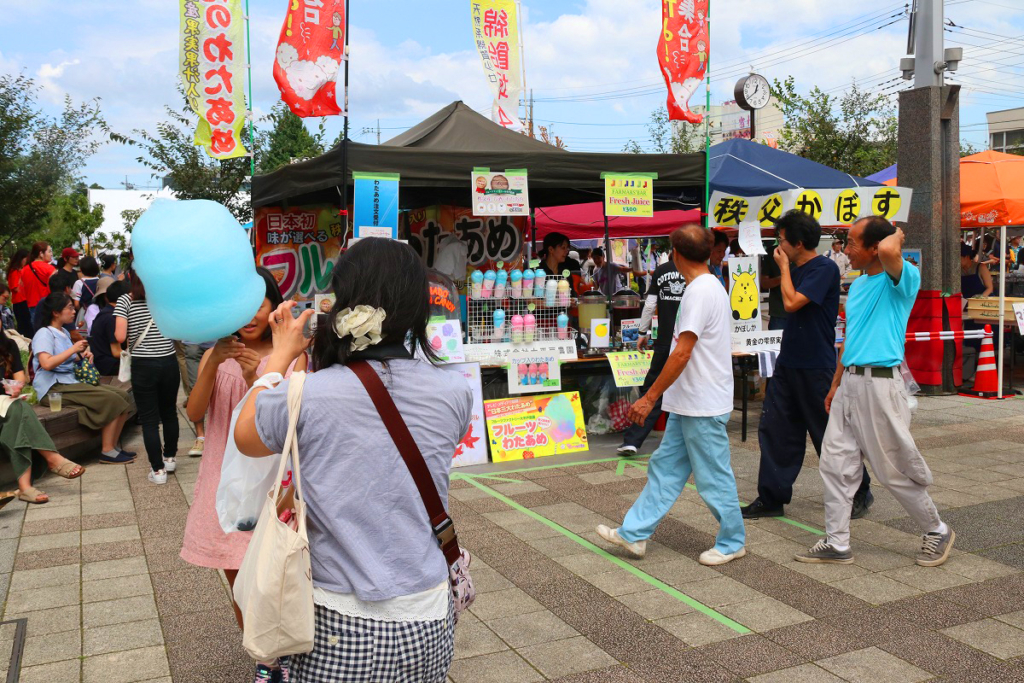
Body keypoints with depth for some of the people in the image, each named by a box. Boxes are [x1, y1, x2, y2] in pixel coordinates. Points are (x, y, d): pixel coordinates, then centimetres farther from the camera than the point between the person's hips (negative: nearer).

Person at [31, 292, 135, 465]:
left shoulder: (64, 333, 20)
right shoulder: (44, 334, -7)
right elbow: (47, 363, -23)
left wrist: (82, 355, 10)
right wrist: (73, 349, -16)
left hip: (72, 382, 9)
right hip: (54, 388, -9)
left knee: (123, 395, -8)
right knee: (111, 399, -24)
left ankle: (113, 445, -5)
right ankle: (107, 452, -18)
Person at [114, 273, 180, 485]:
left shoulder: (125, 301, -5)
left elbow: (120, 336, -12)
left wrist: (132, 336, 9)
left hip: (143, 366, -2)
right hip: (169, 363, 2)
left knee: (149, 419, 6)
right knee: (169, 413, 20)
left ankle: (158, 469, 6)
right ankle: (169, 457, 35)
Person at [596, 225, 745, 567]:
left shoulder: (700, 292, -19)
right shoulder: (712, 286, 13)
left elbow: (682, 353, -23)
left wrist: (650, 397, -19)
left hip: (703, 405, -10)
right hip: (689, 404, 10)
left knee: (713, 476, 3)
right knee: (665, 467, 12)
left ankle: (732, 542, 19)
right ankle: (634, 533, 18)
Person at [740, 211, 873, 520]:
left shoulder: (825, 268, -14)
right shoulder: (796, 269, 12)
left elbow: (792, 303, -22)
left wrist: (784, 267, -12)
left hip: (816, 367, -8)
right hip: (788, 364, 8)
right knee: (774, 428, 5)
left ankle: (860, 492, 22)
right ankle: (771, 498, 12)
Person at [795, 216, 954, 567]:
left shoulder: (902, 280, -11)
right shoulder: (858, 284, 15)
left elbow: (889, 252, -37)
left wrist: (896, 235, -14)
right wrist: (835, 385, 21)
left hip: (879, 384, -8)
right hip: (850, 383, 8)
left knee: (895, 471, 4)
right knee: (835, 463, 7)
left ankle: (937, 531, 27)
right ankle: (837, 542, 17)